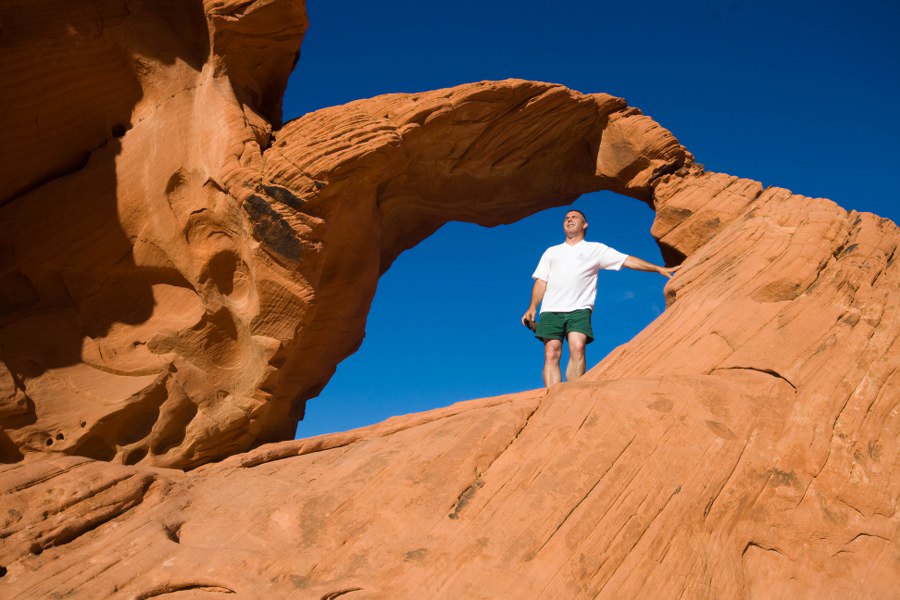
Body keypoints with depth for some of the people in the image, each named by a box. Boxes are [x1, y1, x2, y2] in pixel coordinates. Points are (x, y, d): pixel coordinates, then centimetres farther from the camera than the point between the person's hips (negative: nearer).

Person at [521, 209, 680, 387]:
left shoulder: (596, 249, 20)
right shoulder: (551, 252, 27)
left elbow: (627, 260, 13)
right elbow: (541, 281, 20)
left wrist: (659, 269, 5)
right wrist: (532, 308, 5)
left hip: (579, 309, -2)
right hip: (551, 310, 2)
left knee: (577, 349, -23)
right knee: (551, 354, -12)